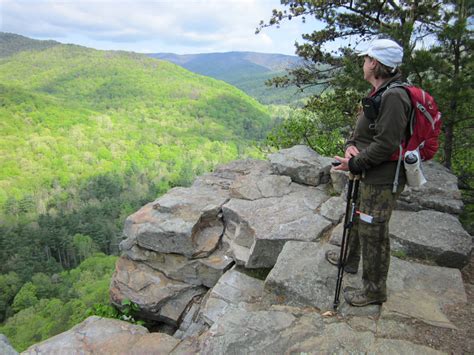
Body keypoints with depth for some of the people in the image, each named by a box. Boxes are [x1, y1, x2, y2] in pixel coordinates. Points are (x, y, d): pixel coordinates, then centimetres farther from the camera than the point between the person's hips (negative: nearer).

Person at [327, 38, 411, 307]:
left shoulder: (393, 96, -22)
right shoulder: (378, 93, 11)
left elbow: (386, 144, -26)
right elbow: (364, 129, 17)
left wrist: (354, 164, -17)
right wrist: (351, 144, -4)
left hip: (383, 180, -11)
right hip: (370, 175, 11)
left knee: (373, 233, 0)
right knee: (358, 218, 25)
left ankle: (375, 290, 18)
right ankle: (350, 259, 48)